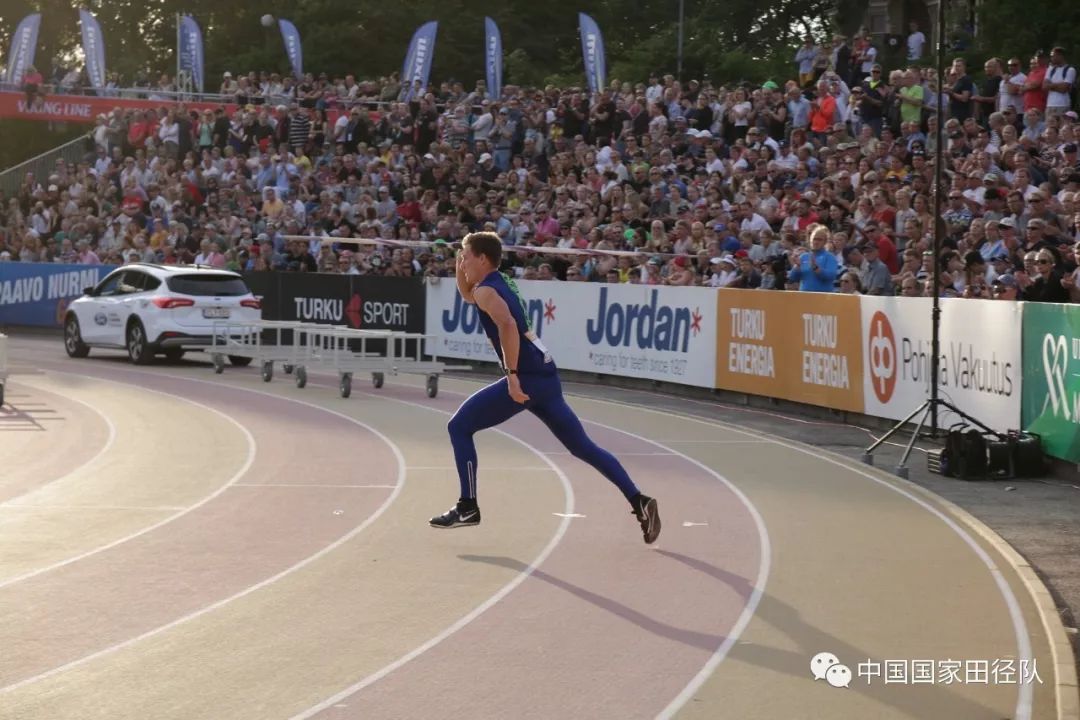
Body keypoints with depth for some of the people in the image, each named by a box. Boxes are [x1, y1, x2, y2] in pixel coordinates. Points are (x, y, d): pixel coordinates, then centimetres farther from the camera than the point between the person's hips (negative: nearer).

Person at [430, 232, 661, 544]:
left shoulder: (486, 290, -7)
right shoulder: (501, 284, 21)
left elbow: (507, 324, -27)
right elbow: (467, 296, 43)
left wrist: (512, 374, -29)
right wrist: (461, 267, 26)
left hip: (526, 378, -9)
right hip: (547, 376, 9)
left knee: (459, 427, 1)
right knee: (583, 447, 14)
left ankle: (467, 508, 1)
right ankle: (639, 502, 8)